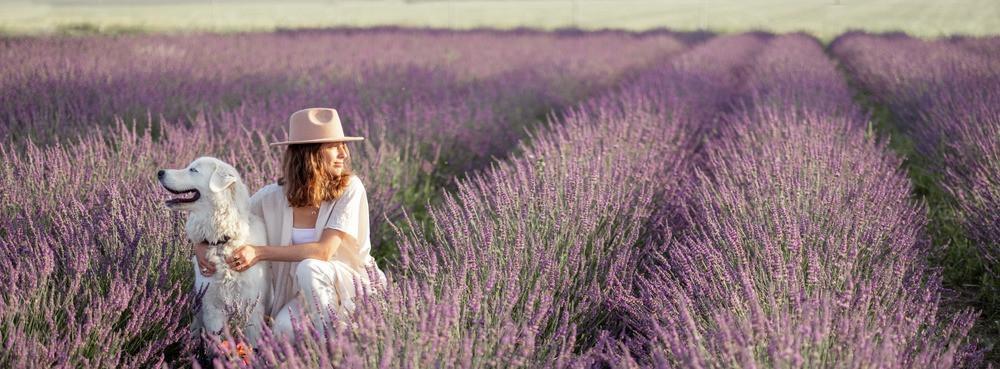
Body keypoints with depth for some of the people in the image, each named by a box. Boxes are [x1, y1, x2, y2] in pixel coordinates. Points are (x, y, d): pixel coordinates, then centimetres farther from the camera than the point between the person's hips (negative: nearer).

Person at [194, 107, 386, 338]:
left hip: (355, 282, -2)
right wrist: (201, 246, -14)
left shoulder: (350, 188, -17)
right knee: (284, 328, -29)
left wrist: (260, 253, -26)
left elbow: (324, 250, -25)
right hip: (307, 293, 2)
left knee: (309, 267, -32)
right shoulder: (274, 196, -7)